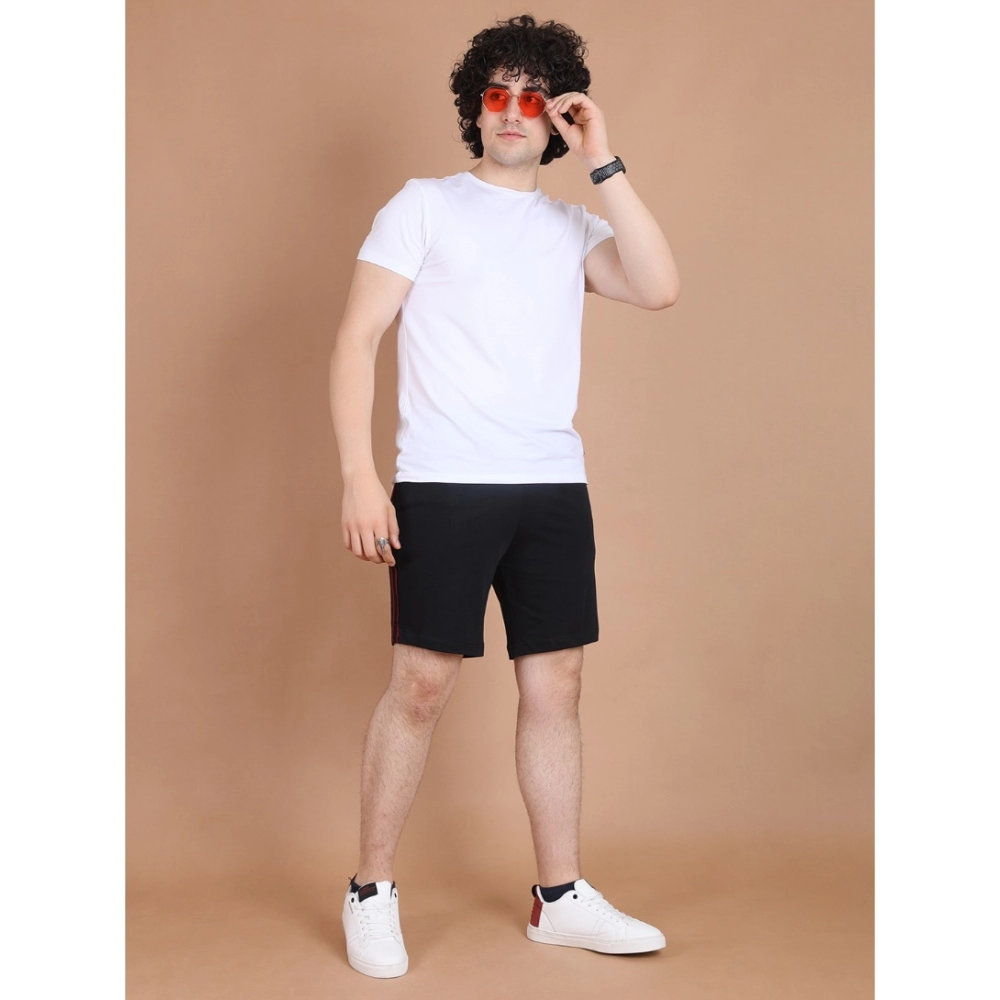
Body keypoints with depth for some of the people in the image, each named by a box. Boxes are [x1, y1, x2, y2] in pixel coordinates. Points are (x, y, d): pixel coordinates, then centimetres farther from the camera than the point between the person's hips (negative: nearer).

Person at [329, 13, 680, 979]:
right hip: (444, 488, -4)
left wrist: (604, 164, -2)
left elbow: (660, 288, -2)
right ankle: (370, 892, 14)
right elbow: (356, 339, -1)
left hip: (554, 489, 4)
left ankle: (560, 898, 20)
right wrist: (357, 475, -11)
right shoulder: (423, 206, 6)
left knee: (554, 688, 7)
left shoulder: (573, 227, 16)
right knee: (422, 684, -3)